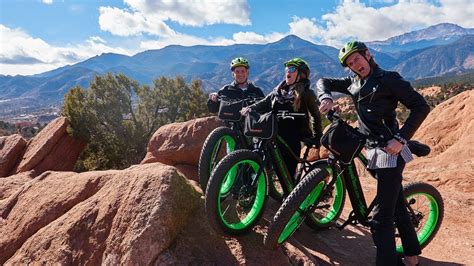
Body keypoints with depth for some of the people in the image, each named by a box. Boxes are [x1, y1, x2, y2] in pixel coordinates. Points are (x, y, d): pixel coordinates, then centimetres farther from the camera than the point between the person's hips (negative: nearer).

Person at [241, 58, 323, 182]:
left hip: (292, 140, -4)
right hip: (275, 136, 5)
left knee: (288, 172, -3)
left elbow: (315, 116, 3)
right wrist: (251, 108, -11)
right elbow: (265, 103, 8)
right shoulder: (278, 91, 15)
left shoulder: (306, 93, 1)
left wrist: (318, 138, 0)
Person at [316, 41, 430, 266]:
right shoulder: (354, 83, 12)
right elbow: (324, 82, 15)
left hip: (389, 151, -8)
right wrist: (326, 97, -7)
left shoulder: (388, 79, -8)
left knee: (381, 219, -9)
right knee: (397, 206, 21)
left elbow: (421, 107, -11)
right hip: (374, 150, 8)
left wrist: (401, 138, -21)